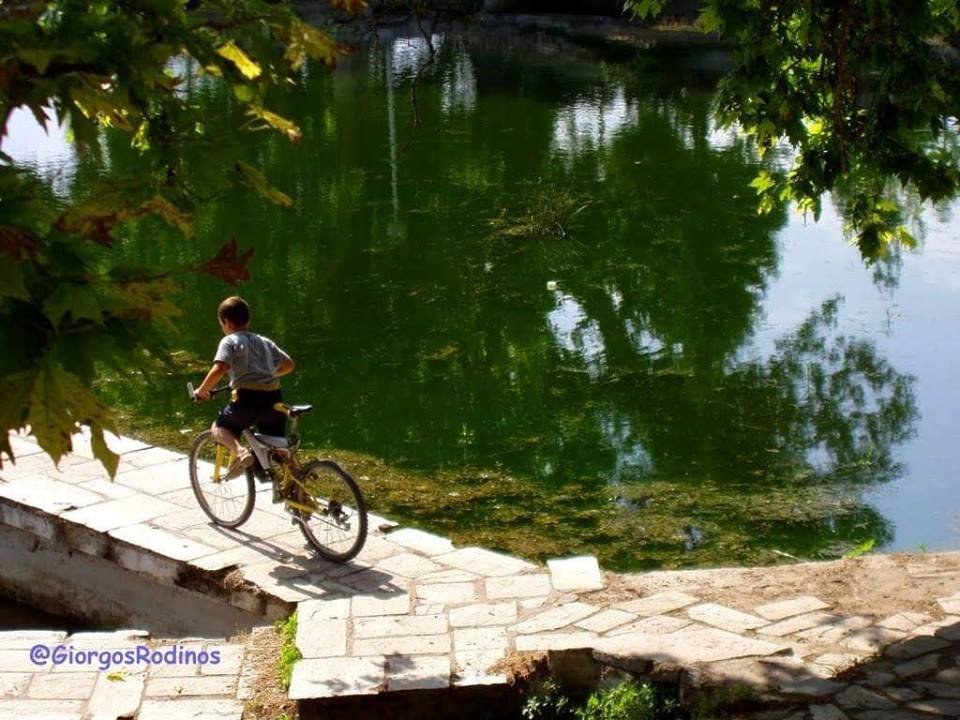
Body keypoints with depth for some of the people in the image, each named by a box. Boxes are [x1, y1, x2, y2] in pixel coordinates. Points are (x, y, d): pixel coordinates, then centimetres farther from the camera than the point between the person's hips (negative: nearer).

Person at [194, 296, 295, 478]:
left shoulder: (229, 341, 2)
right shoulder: (264, 341, 21)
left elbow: (219, 369, -13)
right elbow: (289, 365, 23)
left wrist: (202, 391, 0)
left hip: (249, 397, -5)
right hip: (273, 398, 6)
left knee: (219, 428, 17)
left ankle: (239, 452, -11)